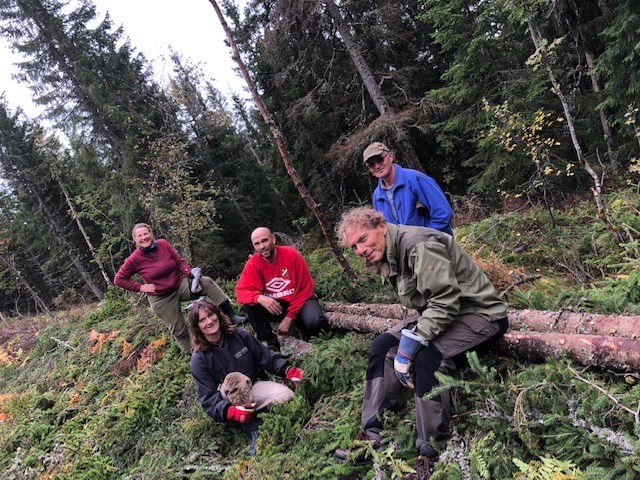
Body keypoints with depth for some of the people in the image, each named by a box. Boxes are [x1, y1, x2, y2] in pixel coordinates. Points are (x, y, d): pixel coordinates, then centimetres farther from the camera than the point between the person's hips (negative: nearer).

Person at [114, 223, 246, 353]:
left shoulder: (163, 244, -8)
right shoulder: (134, 259, -13)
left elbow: (179, 261, -2)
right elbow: (119, 279, -4)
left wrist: (190, 273, -20)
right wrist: (141, 287, -13)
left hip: (180, 285, 2)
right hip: (161, 299, -2)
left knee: (207, 282, -22)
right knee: (179, 331, 3)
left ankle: (231, 315, -23)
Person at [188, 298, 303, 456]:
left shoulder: (239, 335, -7)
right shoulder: (199, 358, -15)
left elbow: (268, 358, -2)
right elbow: (208, 399, -18)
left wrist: (289, 370, -19)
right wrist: (232, 412, -37)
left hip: (254, 386, 3)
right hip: (228, 398, -2)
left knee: (287, 395, -26)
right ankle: (252, 427, -24)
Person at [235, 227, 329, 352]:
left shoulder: (291, 254, -16)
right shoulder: (253, 263, -11)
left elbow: (304, 289, -13)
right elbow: (241, 291, -19)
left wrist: (290, 317, -18)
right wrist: (260, 298, -41)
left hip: (298, 301, -2)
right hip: (274, 306, 2)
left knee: (314, 322, -32)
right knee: (249, 305, -24)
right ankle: (271, 343, -12)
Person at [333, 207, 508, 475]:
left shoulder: (417, 244, -25)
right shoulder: (387, 259, 5)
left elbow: (446, 301, -31)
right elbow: (427, 303, 8)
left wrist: (410, 343, -30)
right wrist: (407, 337, -8)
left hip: (481, 314, -9)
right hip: (438, 313, 9)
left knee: (426, 355, -32)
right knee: (382, 346, -2)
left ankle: (432, 451, -16)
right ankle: (373, 434, 2)